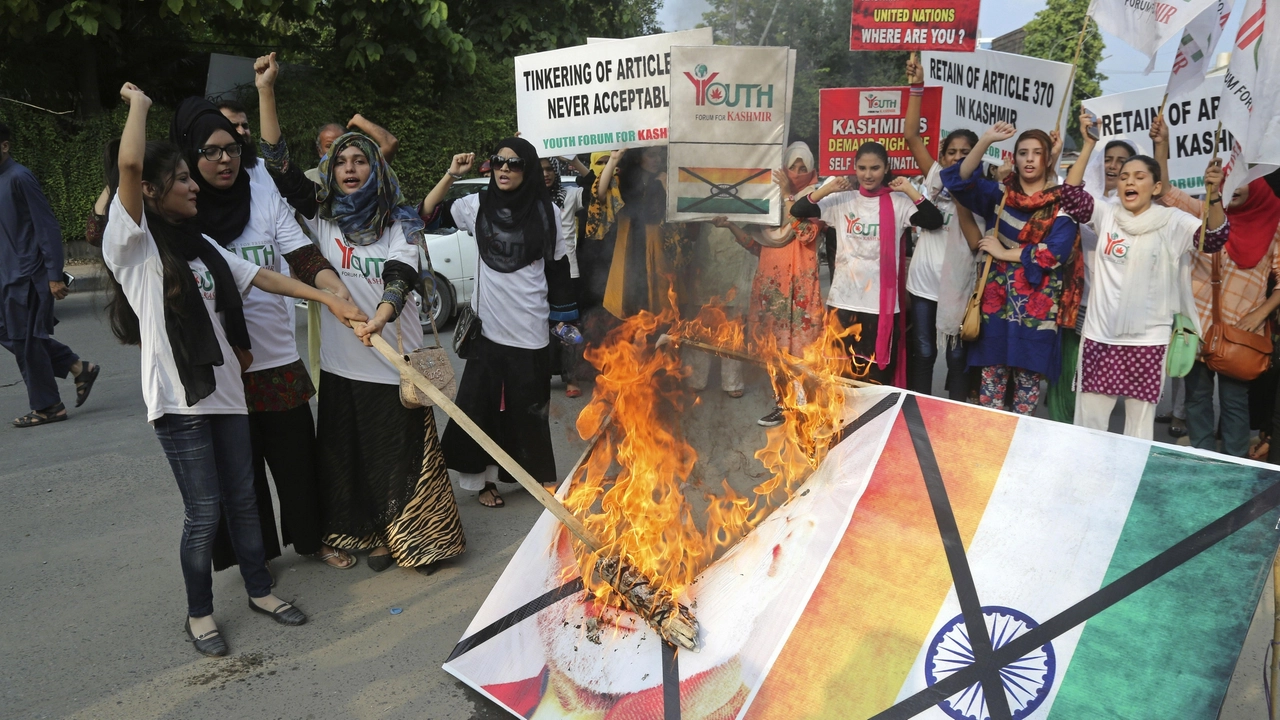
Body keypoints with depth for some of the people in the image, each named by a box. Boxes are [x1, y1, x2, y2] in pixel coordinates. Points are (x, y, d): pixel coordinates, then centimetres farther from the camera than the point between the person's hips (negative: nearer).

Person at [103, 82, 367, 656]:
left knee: (242, 498, 16)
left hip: (224, 388, 7)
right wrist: (138, 103, -6)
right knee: (203, 512, 2)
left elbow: (263, 277, 12)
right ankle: (200, 613, 22)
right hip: (179, 398, -6)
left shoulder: (201, 246, 15)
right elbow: (129, 164, -22)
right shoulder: (132, 242, -8)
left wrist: (329, 299, 6)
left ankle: (260, 591, 32)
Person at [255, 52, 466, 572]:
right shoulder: (321, 218, 6)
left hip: (394, 360, -3)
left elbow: (402, 272, -19)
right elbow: (279, 164, 0)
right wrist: (266, 90, -6)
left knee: (404, 453, 4)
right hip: (340, 362, 4)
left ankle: (418, 539, 21)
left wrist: (383, 313, -40)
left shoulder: (400, 221, -3)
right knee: (350, 454, 12)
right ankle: (377, 535, 29)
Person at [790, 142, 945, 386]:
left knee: (879, 374, 6)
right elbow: (797, 211, -2)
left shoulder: (899, 203, -1)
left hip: (882, 302, -1)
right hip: (844, 300, 2)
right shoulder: (842, 200, 3)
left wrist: (909, 190, -14)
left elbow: (935, 221, -14)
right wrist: (827, 189, -11)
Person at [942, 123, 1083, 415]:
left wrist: (1004, 253, -9)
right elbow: (960, 180, -7)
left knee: (1028, 375, 4)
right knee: (992, 371, 5)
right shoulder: (999, 193, 8)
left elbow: (1056, 252, -13)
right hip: (996, 298, 2)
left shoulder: (1062, 203, -1)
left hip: (1037, 305, -2)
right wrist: (985, 141, -17)